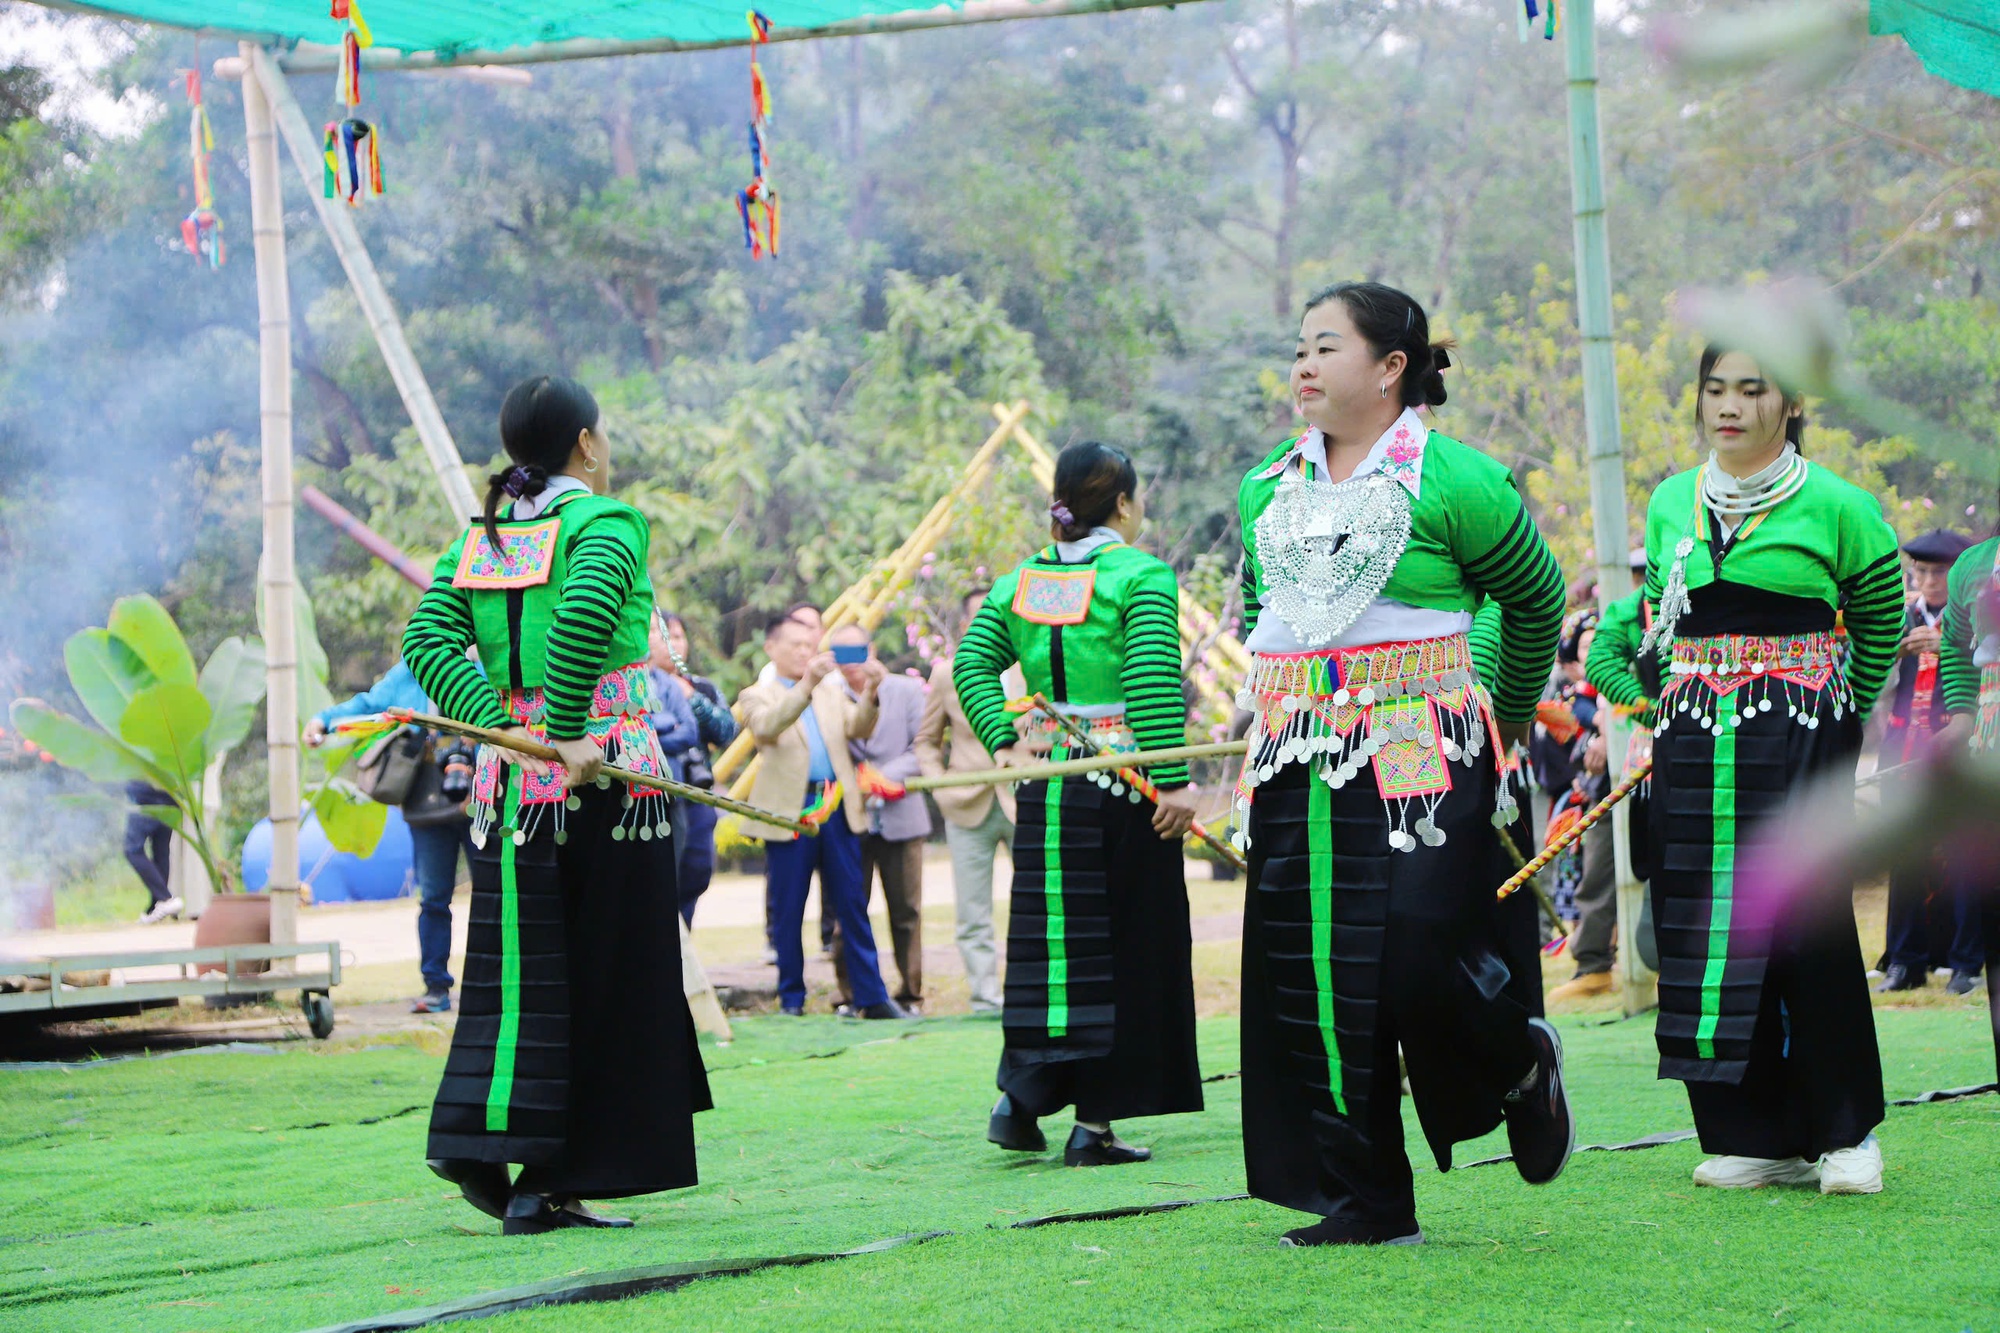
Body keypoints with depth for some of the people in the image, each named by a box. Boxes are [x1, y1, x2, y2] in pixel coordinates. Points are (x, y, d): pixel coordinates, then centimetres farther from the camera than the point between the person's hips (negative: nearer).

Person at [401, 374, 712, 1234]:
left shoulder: (480, 539, 13)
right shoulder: (605, 523, -6)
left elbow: (426, 640, 1)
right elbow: (585, 613, -26)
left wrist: (505, 728, -7)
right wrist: (566, 732, -19)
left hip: (511, 780, 6)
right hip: (609, 775, -6)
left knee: (522, 972, 10)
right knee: (607, 979, 2)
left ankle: (480, 1142, -3)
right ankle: (551, 1180, 2)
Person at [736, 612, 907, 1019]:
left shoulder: (831, 691, 20)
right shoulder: (757, 696, 6)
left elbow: (857, 728, 5)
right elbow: (766, 727, -16)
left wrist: (869, 694, -15)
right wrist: (807, 684, -29)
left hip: (838, 809, 3)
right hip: (789, 813, -3)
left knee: (853, 906, 2)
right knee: (788, 912, 2)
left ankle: (871, 997, 3)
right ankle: (791, 999, 10)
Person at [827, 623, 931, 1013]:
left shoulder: (906, 690, 7)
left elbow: (923, 747, 1)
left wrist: (890, 777, -13)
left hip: (900, 816, 1)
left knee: (906, 910, 3)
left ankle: (910, 994, 9)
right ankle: (850, 995, 6)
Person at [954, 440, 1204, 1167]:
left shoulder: (1020, 580, 10)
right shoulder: (1142, 576, -8)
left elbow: (971, 663, 3)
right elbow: (1153, 682, -18)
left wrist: (1004, 742, 0)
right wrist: (1173, 778, -17)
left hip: (1046, 786, 5)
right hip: (1124, 781, -5)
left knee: (1047, 941, 15)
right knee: (1123, 946, 2)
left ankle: (1019, 1096, 11)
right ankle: (1095, 1121, 3)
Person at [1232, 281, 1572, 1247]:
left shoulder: (1452, 481, -6)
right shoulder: (1265, 491, 10)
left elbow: (1535, 597, 7)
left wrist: (1506, 716, 17)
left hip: (1421, 760, -5)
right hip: (1297, 768, 5)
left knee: (1419, 961, -12)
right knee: (1312, 978, 2)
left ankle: (1521, 1065, 22)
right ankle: (1365, 1202, 11)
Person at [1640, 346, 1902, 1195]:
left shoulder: (1832, 506, -3)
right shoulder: (1670, 505, 10)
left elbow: (1882, 616, 10)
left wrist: (1841, 707, 16)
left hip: (1802, 736, -4)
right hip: (1694, 738, 4)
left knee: (1809, 925, -7)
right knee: (1706, 927, 1)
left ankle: (1846, 1131, 5)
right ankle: (1756, 1135, 9)